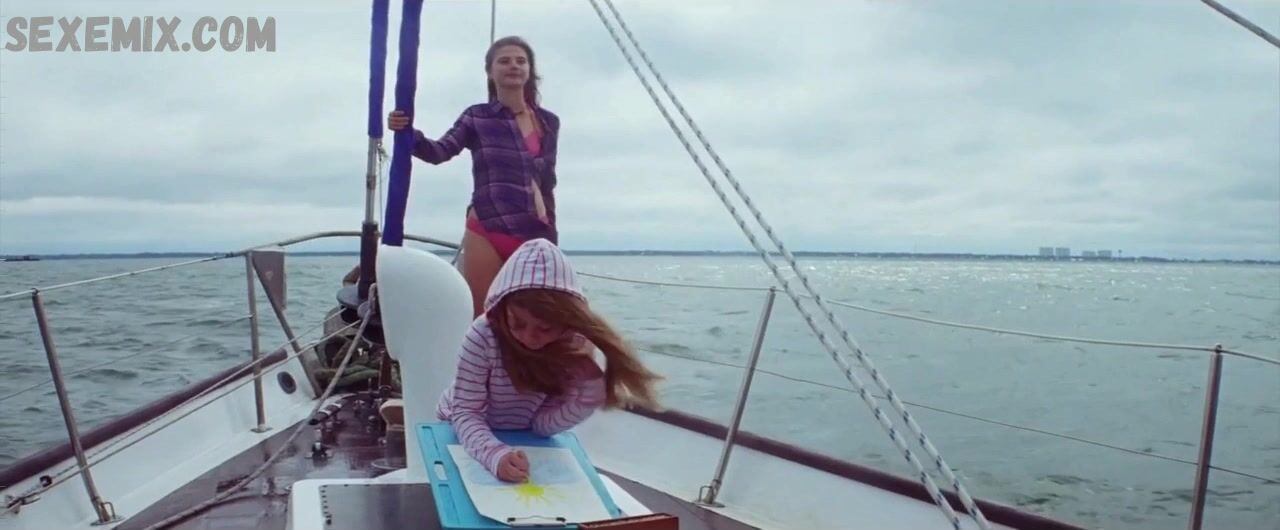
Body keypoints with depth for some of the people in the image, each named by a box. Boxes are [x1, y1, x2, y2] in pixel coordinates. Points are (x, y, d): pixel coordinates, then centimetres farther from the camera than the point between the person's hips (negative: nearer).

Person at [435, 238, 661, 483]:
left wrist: (589, 391, -33)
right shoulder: (484, 335, -29)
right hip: (466, 432, -2)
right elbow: (465, 413, -24)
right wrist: (495, 454, -42)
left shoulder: (574, 346, -20)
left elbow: (542, 425, -19)